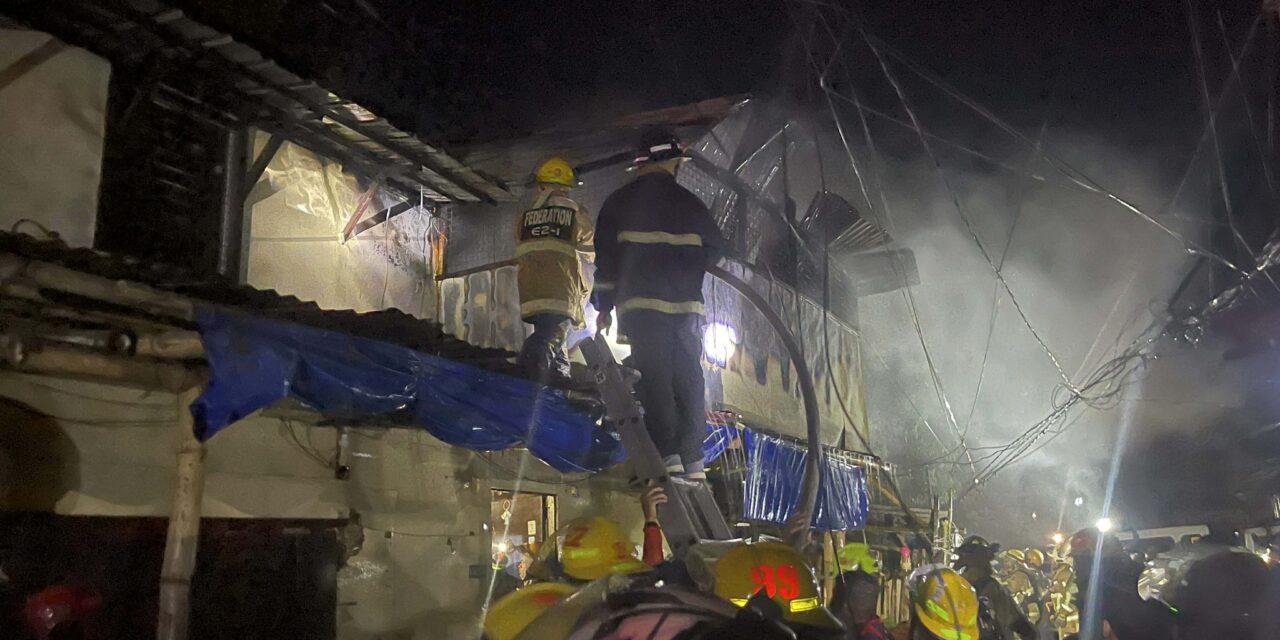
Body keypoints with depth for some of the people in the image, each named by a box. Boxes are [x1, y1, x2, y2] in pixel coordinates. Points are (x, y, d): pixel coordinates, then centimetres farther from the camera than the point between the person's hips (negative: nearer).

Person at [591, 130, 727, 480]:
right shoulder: (690, 203, 10)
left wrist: (604, 305, 8)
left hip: (641, 303, -2)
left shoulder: (619, 202, 5)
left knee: (653, 378, -6)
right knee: (688, 378, 5)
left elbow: (605, 255, 3)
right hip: (687, 304, 2)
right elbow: (715, 248, 20)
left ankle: (667, 454, -15)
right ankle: (692, 459, 3)